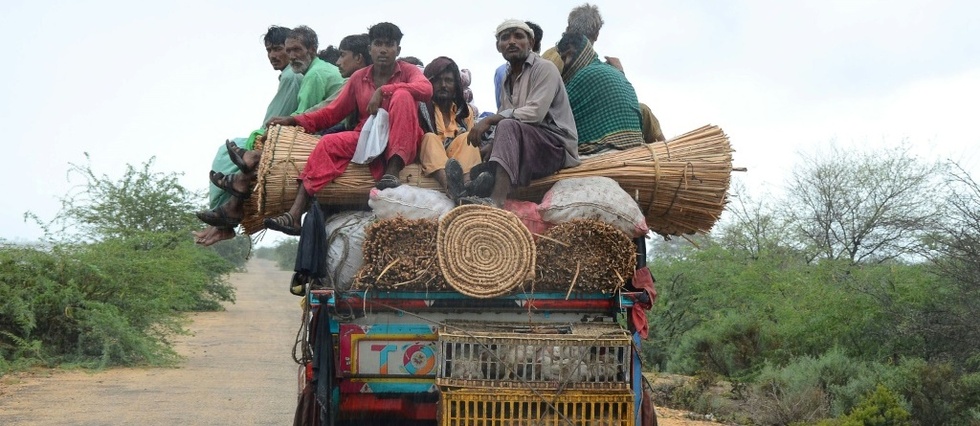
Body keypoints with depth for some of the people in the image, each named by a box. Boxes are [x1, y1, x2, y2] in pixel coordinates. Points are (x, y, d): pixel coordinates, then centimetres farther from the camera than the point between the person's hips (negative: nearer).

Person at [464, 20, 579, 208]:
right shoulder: (507, 80, 19)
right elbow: (503, 117, 11)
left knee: (508, 126, -31)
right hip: (526, 150, 8)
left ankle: (496, 201, -52)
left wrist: (489, 120, -20)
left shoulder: (544, 69, -4)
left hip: (557, 146, -8)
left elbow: (535, 112, -19)